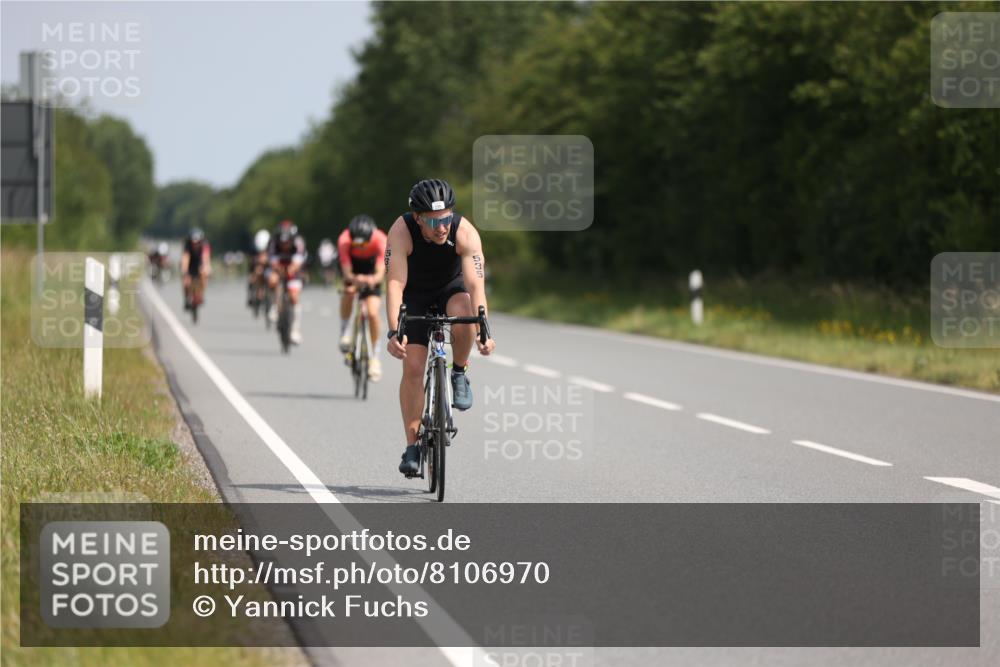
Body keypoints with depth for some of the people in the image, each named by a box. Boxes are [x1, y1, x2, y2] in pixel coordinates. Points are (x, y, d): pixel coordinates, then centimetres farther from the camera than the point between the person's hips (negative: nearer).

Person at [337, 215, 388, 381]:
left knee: (372, 313, -14)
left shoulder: (380, 240, -35)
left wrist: (374, 279, -64)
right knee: (349, 290, -33)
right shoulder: (345, 240, -35)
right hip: (352, 263, 0)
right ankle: (345, 332, -10)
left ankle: (375, 357, 1)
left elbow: (380, 272, -41)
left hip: (371, 269, 0)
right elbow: (347, 273, -38)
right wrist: (354, 279, -60)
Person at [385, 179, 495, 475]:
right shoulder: (401, 231, -32)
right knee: (413, 366, -11)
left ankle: (459, 373, -7)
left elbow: (475, 284, -36)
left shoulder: (465, 233, -31)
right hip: (415, 293, 0)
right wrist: (394, 332, -48)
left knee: (463, 317, -36)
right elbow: (395, 284, -36)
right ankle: (412, 445, -2)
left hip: (451, 287, 0)